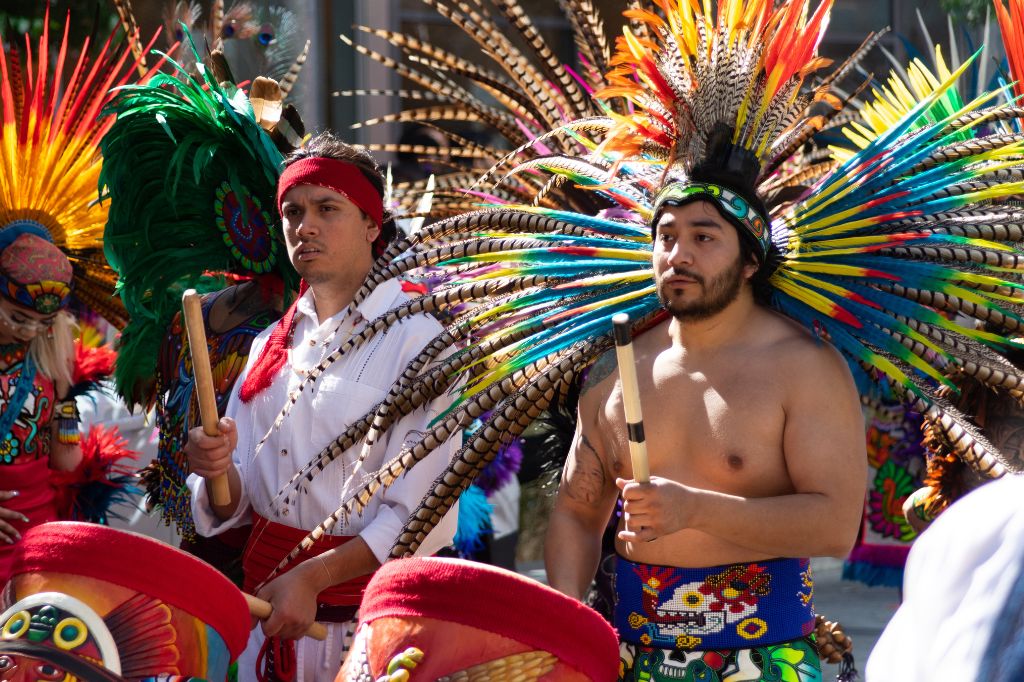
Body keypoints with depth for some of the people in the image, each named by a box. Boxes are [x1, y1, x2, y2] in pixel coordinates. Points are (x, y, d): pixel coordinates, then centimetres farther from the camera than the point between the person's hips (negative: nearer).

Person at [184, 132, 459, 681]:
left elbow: (421, 512, -15)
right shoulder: (272, 345, 9)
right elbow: (239, 502, 7)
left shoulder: (416, 339, -9)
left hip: (374, 615, -5)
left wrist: (313, 577, -21)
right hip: (266, 602, 5)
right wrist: (216, 466, -14)